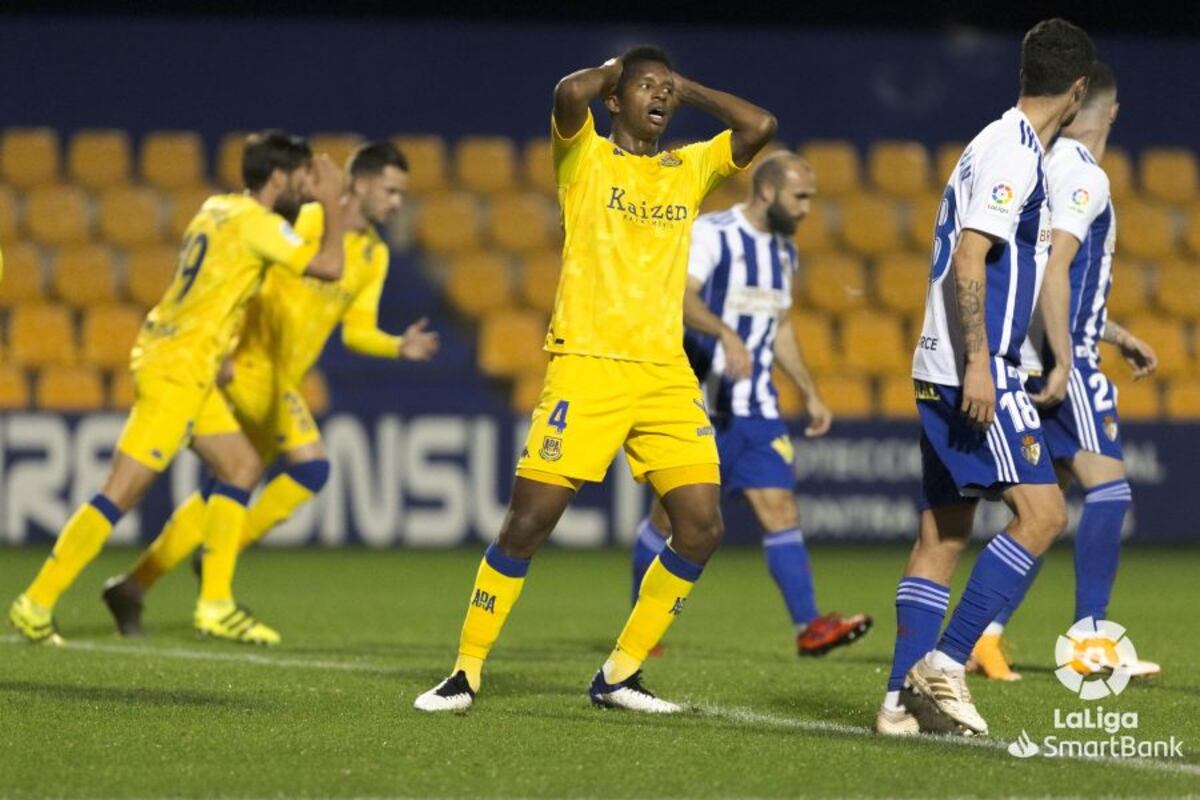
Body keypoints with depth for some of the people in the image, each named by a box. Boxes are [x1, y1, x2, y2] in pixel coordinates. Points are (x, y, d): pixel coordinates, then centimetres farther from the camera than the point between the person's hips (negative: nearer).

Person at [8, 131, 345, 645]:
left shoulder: (219, 208, 11)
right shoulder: (255, 222, -14)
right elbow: (329, 267, -19)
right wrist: (332, 202, -6)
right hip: (178, 370, -10)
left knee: (241, 465, 16)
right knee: (121, 494, -9)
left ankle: (215, 606, 16)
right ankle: (36, 603, -8)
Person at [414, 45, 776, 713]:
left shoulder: (690, 170, 17)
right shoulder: (586, 156, 4)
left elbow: (760, 126, 6)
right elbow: (570, 94, -16)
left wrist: (690, 90, 14)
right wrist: (611, 71, 4)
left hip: (666, 375, 5)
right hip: (586, 366, -5)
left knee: (702, 528, -4)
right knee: (529, 521, -8)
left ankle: (621, 675, 8)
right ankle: (466, 671, 4)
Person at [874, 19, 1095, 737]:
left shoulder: (1009, 149, 18)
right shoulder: (1010, 155, -11)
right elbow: (968, 261, -19)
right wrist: (979, 365, -24)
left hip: (948, 372, 10)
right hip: (975, 369, -10)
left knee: (944, 534, 8)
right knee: (1042, 513, -13)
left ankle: (903, 699, 6)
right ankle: (946, 660, -15)